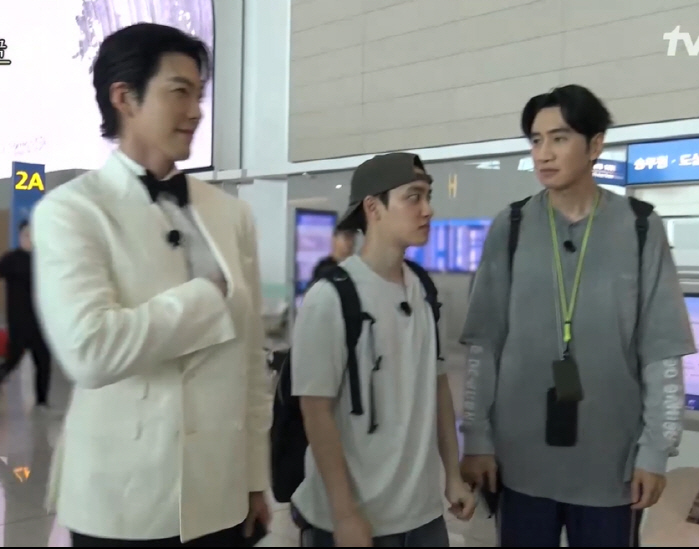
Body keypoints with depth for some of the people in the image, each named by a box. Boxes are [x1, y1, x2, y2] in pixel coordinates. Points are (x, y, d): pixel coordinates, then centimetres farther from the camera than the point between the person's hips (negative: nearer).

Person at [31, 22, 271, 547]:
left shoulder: (232, 213, 5)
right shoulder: (71, 210, -8)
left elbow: (252, 357, 8)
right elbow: (90, 350, -23)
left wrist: (257, 476, 9)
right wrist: (209, 294, -12)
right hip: (125, 504, -4)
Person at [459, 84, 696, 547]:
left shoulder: (642, 230, -3)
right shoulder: (509, 229, -1)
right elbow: (484, 345, 1)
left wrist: (656, 450, -3)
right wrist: (477, 438, -1)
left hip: (612, 460, 0)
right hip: (521, 457, 1)